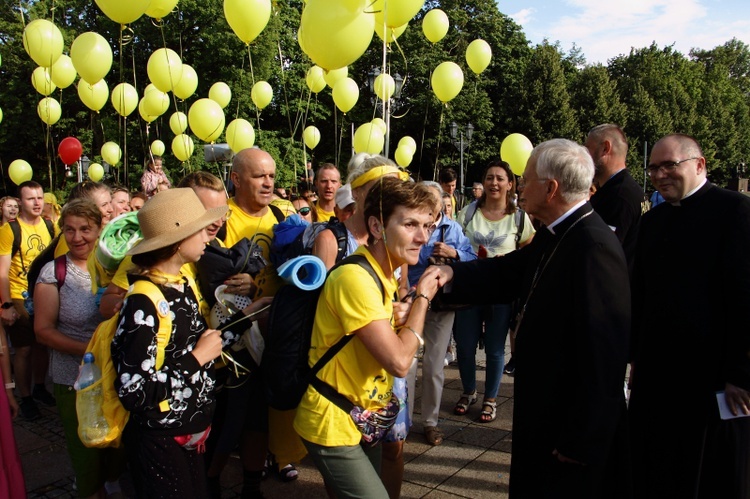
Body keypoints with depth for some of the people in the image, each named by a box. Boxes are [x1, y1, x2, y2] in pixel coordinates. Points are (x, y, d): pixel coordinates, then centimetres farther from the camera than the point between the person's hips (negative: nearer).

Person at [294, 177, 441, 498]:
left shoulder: (382, 273, 6)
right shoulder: (355, 277, -26)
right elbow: (398, 361, -27)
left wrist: (415, 304, -6)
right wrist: (422, 299, -15)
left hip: (362, 419, 9)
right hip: (333, 425, -9)